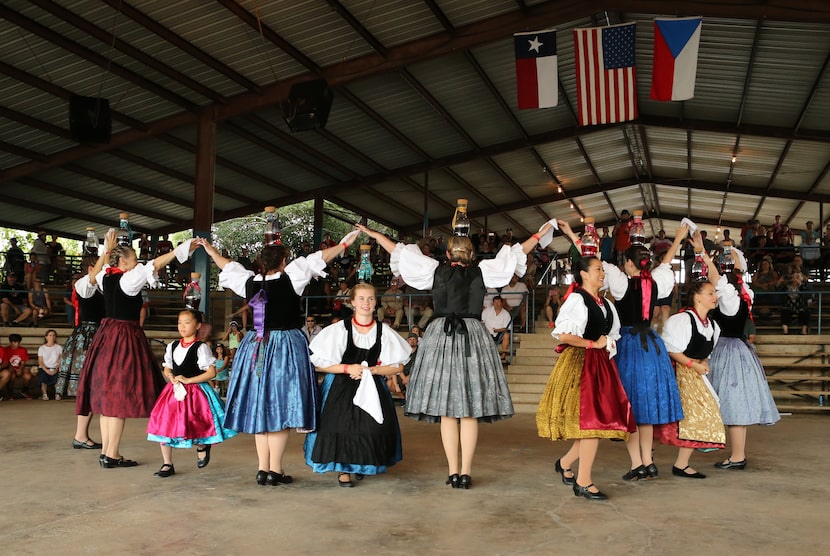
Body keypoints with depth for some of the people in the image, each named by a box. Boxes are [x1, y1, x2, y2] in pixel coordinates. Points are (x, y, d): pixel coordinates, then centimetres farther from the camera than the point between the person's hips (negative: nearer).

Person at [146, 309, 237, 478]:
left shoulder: (201, 348, -8)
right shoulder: (172, 346, 9)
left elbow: (211, 372, -13)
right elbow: (167, 369, 18)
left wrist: (188, 380, -17)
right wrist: (172, 378, -5)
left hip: (195, 391, -6)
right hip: (174, 391, 6)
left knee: (193, 428, -8)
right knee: (163, 425, 2)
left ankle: (202, 447, 28)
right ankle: (167, 464, 16)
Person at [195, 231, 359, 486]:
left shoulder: (251, 283, 4)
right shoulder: (290, 279, -10)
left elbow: (229, 266, 21)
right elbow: (317, 259, -7)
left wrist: (210, 250, 38)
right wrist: (344, 244, -1)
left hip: (256, 349, 5)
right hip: (285, 348, -5)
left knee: (260, 407, 11)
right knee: (280, 407, 0)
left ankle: (263, 469, 15)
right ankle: (275, 470, 4)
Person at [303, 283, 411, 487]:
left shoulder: (384, 331, -1)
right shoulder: (339, 330, -7)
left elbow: (398, 366, 1)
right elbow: (319, 363, -7)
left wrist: (372, 370, -13)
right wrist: (348, 368, -16)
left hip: (372, 387, 2)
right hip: (341, 388, -1)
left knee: (372, 428, -9)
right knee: (342, 424, -13)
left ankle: (361, 465, 19)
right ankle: (342, 468, 11)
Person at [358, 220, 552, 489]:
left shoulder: (435, 270, 6)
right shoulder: (482, 272, 4)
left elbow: (400, 252, 11)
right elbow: (516, 254, 13)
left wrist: (375, 234, 23)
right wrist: (539, 235, 26)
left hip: (441, 335, 1)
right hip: (473, 337, 0)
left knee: (447, 413, 5)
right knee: (470, 413, 4)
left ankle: (453, 472, 8)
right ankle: (465, 472, 5)